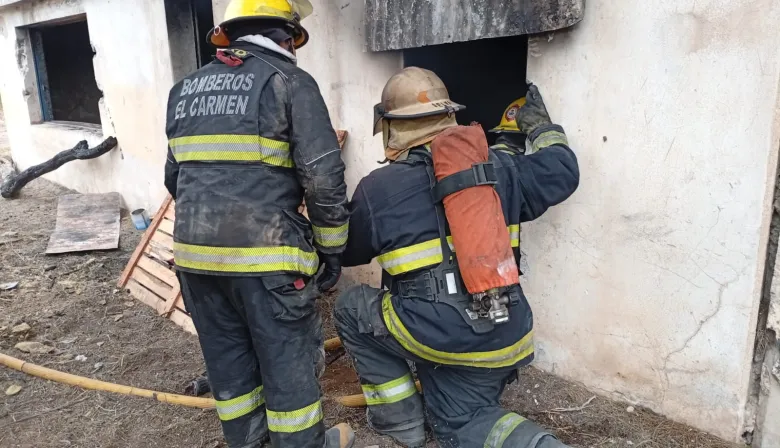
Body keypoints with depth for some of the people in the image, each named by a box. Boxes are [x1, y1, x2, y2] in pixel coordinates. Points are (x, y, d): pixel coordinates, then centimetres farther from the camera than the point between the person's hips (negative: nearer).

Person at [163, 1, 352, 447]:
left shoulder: (187, 88, 15)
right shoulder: (290, 81, -4)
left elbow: (174, 177, 20)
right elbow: (324, 178, -12)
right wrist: (332, 250, -1)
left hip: (194, 252, 6)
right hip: (263, 254, -6)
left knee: (226, 353, 20)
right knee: (287, 357, 10)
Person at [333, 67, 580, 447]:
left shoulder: (376, 189, -6)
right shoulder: (493, 167, 3)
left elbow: (347, 251, 10)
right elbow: (562, 174, 14)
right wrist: (541, 127, 30)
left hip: (438, 335, -6)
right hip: (505, 339, 6)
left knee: (352, 307, 18)